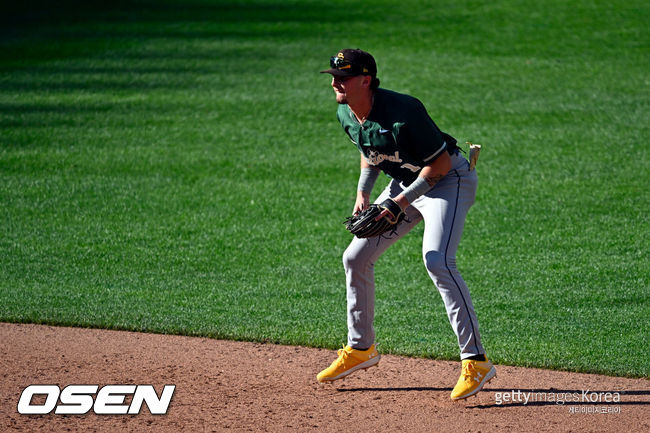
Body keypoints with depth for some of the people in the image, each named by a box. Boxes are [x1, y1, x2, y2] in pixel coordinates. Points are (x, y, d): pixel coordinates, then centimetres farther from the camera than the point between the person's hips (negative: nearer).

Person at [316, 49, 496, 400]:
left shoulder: (401, 112, -31)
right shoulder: (346, 115, -5)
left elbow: (441, 162, -25)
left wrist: (403, 200, -27)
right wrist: (363, 191, 0)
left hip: (449, 180, -9)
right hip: (405, 183, 9)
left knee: (437, 261, -29)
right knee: (355, 258, 8)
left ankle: (475, 361, -28)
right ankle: (360, 349, 27)